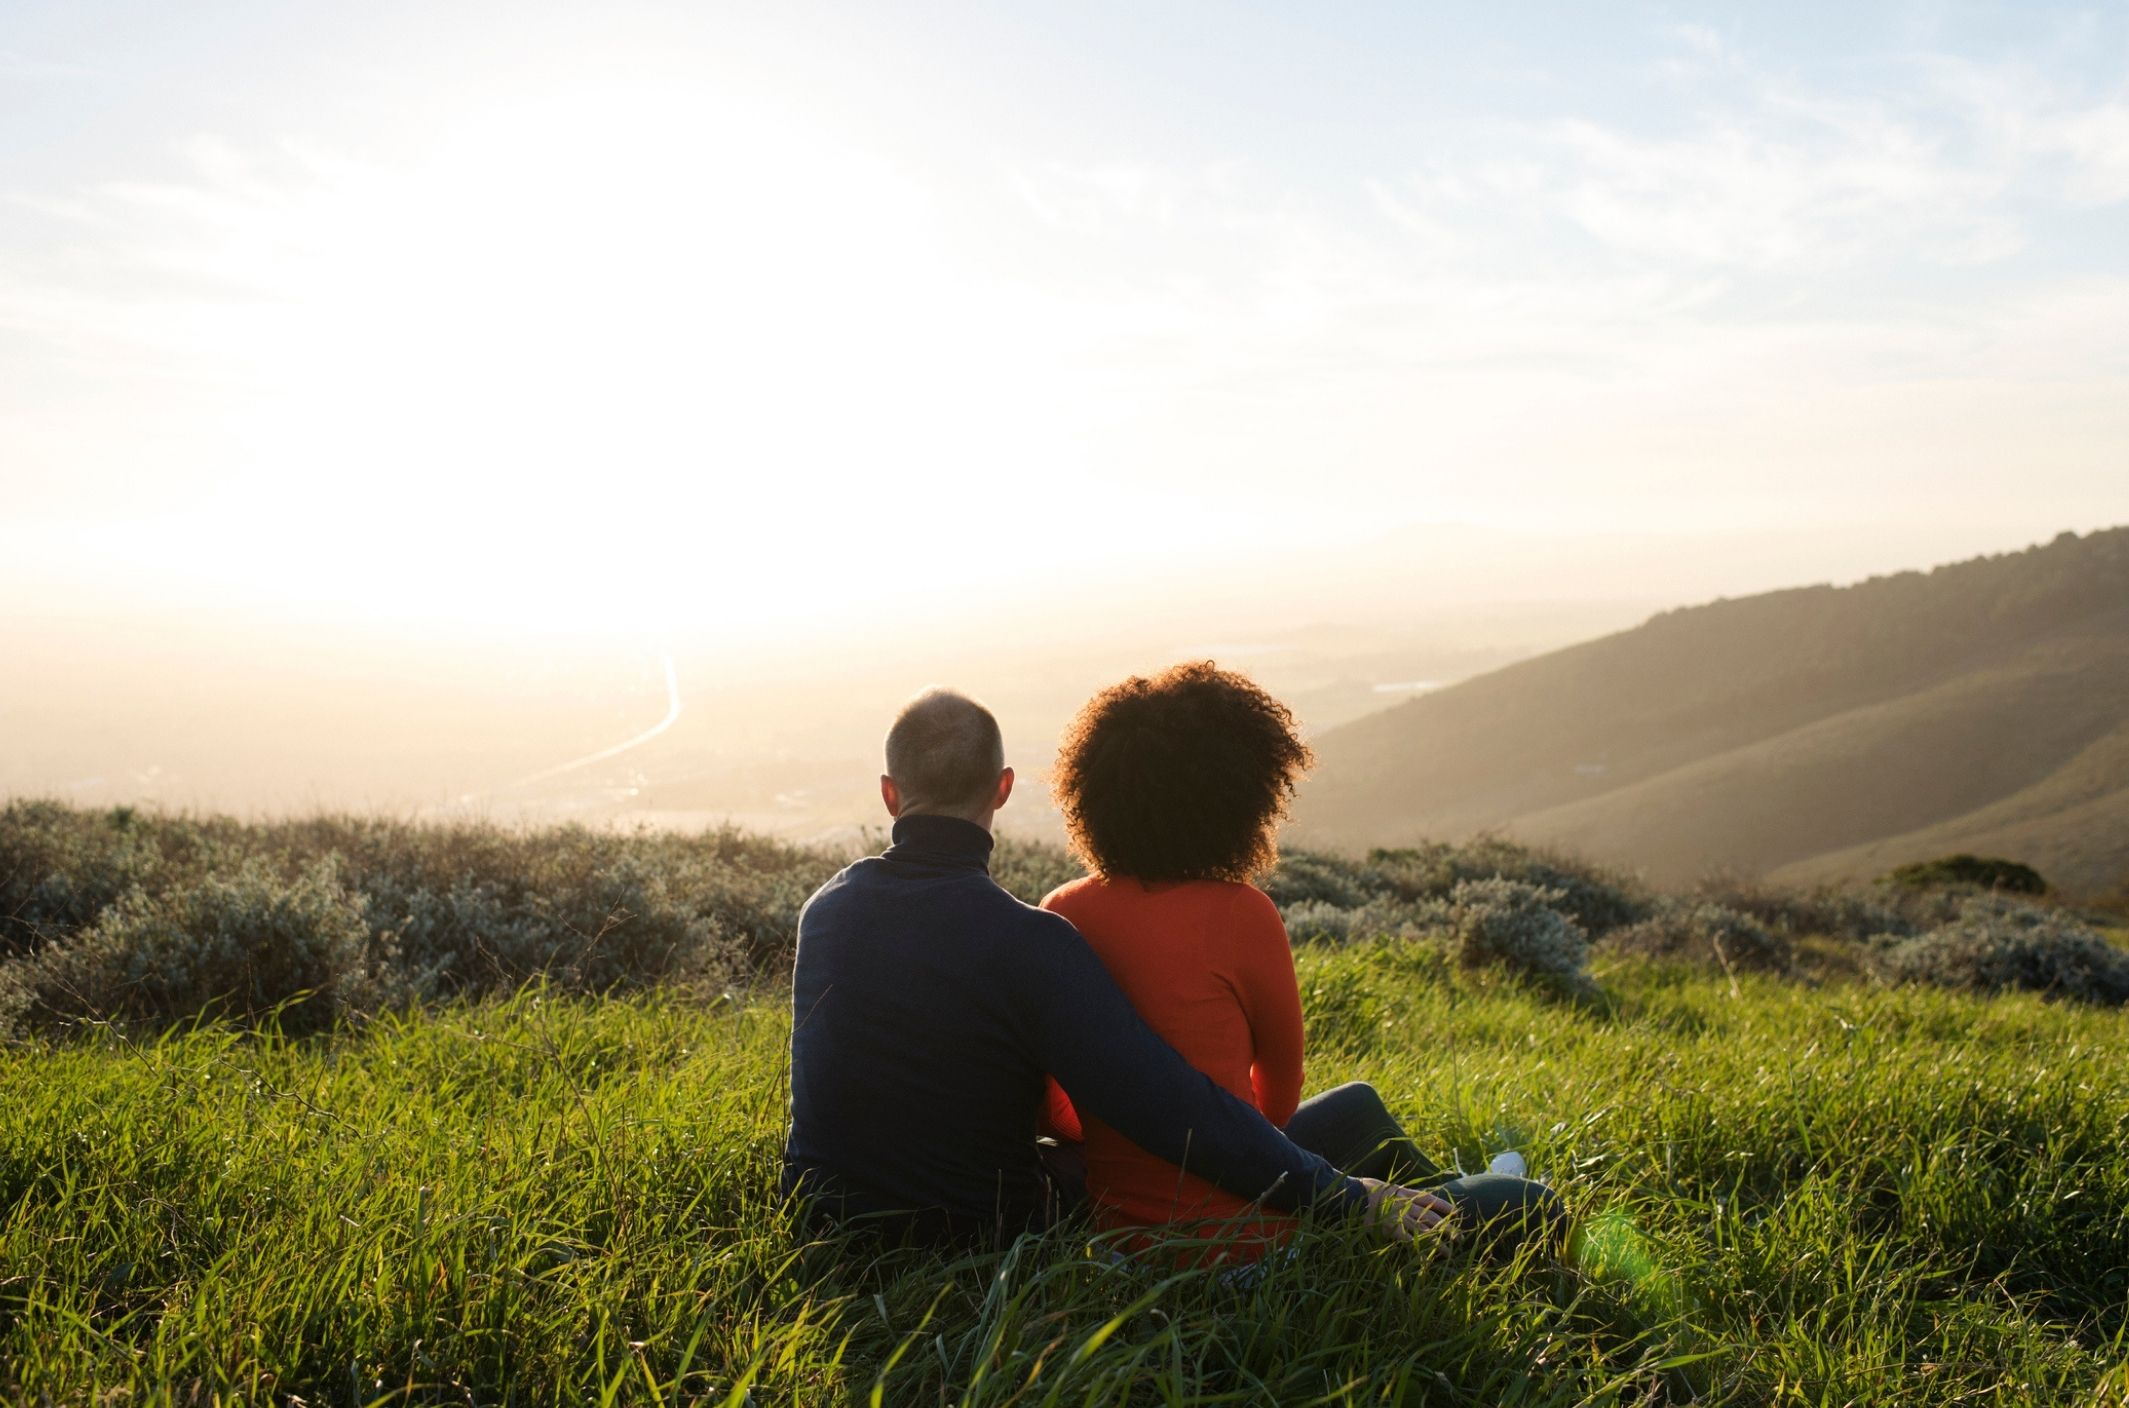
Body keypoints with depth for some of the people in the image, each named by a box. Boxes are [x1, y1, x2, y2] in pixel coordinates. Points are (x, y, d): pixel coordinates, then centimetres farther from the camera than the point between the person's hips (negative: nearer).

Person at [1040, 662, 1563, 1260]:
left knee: (1359, 1106, 33)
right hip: (1229, 1229, -7)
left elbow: (1050, 1110, 8)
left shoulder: (1058, 912, -3)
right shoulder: (1238, 914, -18)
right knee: (1530, 1208, 9)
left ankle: (1452, 1193, 56)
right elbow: (1281, 1079, 0)